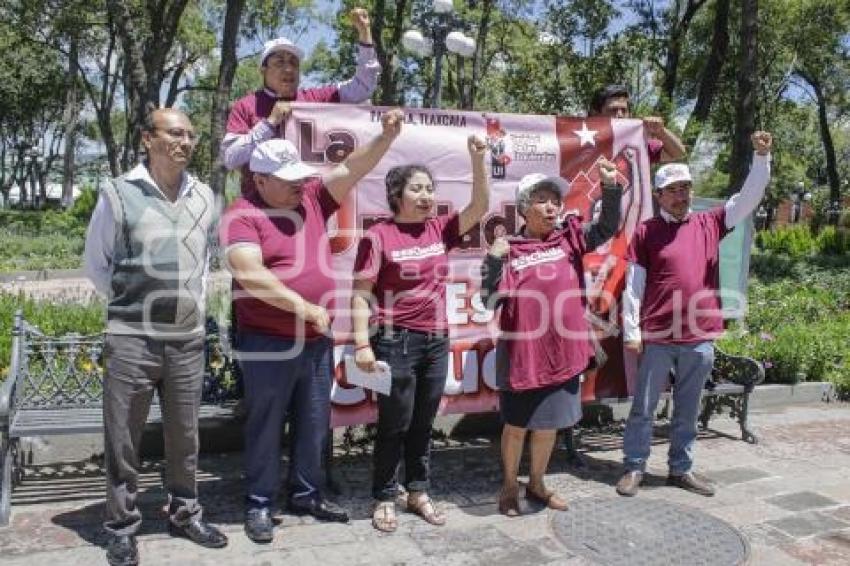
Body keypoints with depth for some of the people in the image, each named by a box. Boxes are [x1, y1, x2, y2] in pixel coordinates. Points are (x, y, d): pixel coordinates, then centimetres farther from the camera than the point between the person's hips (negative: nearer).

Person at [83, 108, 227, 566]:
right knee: (123, 439, 7)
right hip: (131, 339, -4)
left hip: (189, 338, 4)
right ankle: (121, 527, 24)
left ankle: (184, 514, 31)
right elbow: (95, 263, 2)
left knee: (184, 435, 14)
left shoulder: (204, 197, 6)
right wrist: (129, 304, 1)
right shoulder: (119, 194, -7)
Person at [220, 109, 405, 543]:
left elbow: (352, 168, -1)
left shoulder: (313, 198, 6)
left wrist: (387, 136, -16)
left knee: (314, 424, 16)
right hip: (268, 344, -5)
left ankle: (306, 494, 33)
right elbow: (250, 275, -23)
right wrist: (305, 307, -23)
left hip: (317, 340, 6)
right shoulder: (242, 215, -11)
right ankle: (260, 503, 25)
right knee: (265, 427, 8)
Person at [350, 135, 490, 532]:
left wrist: (478, 158, -9)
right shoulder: (379, 236, -9)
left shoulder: (440, 230, 6)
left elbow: (480, 207, 0)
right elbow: (361, 294, -10)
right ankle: (384, 499, 21)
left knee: (424, 423, 16)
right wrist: (362, 344, -16)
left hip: (437, 341, 5)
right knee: (394, 424, 5)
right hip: (396, 341, -5)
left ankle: (418, 492, 30)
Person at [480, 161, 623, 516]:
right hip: (522, 355, -4)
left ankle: (537, 484, 38)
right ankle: (509, 487, 32)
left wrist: (610, 187, -16)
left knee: (549, 425, 17)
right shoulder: (508, 251, -8)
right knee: (516, 425, 12)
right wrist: (493, 261, -24)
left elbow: (607, 228, -3)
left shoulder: (569, 237, 4)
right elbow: (489, 302, -11)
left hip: (562, 352, 4)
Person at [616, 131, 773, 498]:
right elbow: (633, 286, -2)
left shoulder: (710, 224, 7)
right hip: (658, 337, -3)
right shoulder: (645, 232, -1)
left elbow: (750, 197, 2)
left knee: (687, 410, 14)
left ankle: (681, 469, 27)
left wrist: (761, 156, -12)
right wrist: (631, 332, -6)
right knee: (643, 407, 6)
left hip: (700, 338, 3)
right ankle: (634, 468, 18)